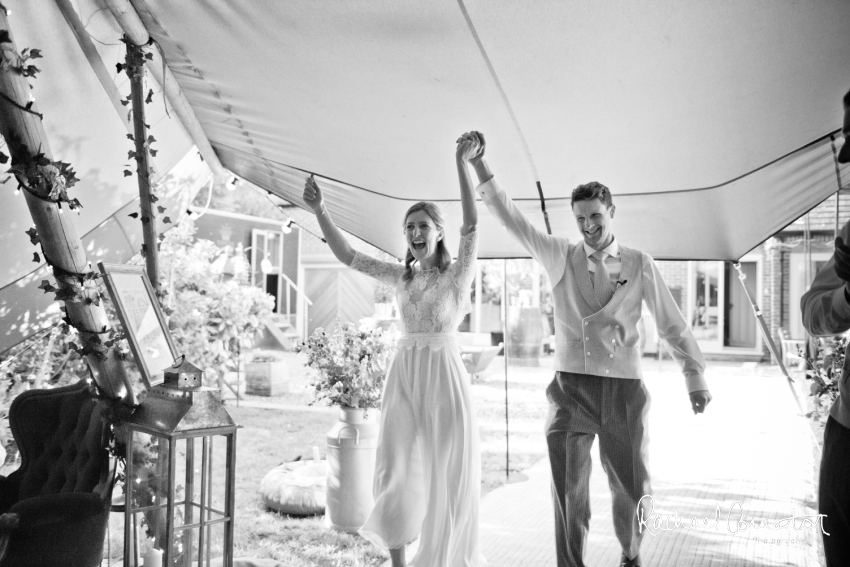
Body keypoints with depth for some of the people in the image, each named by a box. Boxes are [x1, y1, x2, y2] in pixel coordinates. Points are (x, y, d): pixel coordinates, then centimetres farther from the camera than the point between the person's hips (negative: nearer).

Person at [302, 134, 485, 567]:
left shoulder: (457, 274, -2)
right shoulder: (400, 277, 10)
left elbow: (471, 225, -17)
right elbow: (348, 256, 5)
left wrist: (462, 163, -24)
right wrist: (320, 212, -6)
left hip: (443, 372, -4)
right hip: (403, 372, 4)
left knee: (448, 471, 4)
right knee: (396, 468, 6)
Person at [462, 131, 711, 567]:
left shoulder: (639, 265, 4)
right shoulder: (561, 257, 6)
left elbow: (671, 324, 6)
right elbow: (510, 217, 2)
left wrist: (695, 376, 4)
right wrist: (478, 164, -4)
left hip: (623, 388, 0)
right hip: (569, 388, 1)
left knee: (630, 487, 10)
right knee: (567, 491, 5)